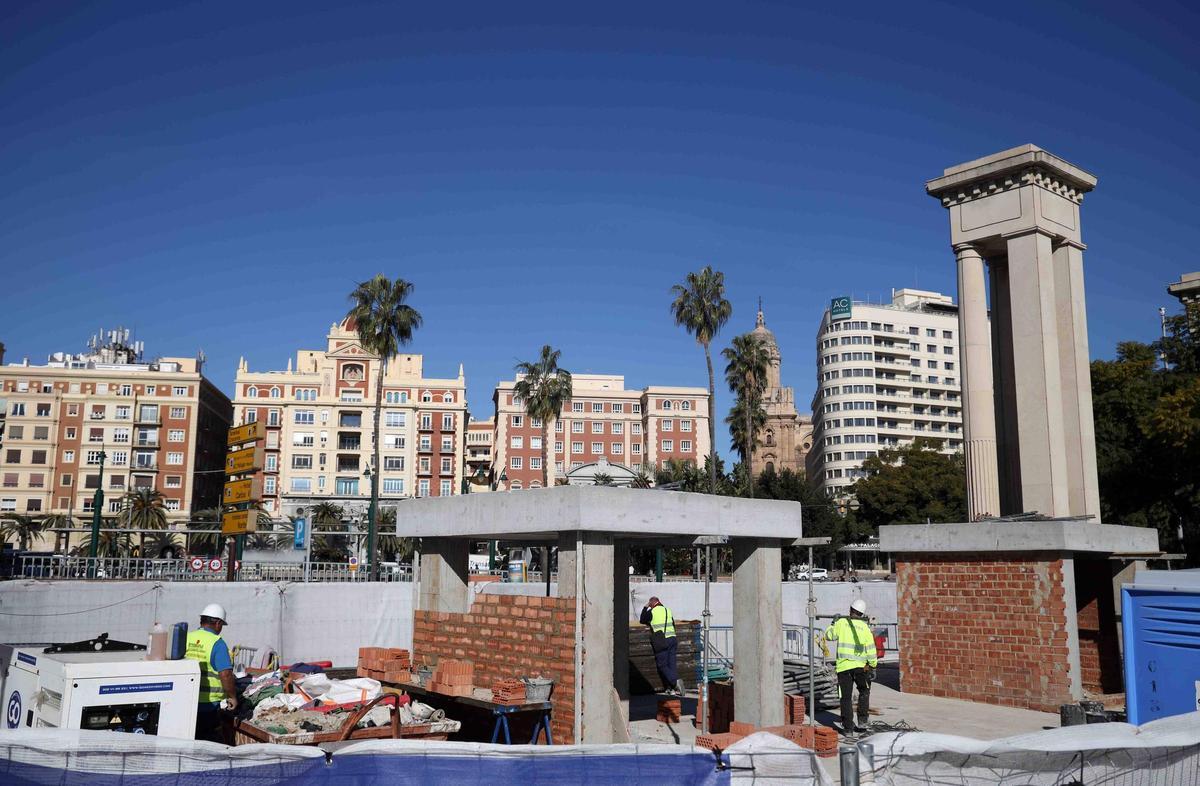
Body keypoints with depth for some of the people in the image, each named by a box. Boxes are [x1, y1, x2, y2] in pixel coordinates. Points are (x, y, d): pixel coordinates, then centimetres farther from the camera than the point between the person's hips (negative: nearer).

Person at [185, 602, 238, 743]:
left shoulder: (186, 638, 6)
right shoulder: (217, 643, -11)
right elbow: (225, 674, -18)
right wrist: (232, 697, -5)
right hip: (207, 704, -6)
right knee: (213, 742, 4)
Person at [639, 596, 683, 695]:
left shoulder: (651, 612, -1)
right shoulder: (668, 610, 15)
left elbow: (642, 620, 16)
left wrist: (645, 607, 24)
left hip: (661, 642, -6)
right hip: (672, 639, 6)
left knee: (662, 666, -1)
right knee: (672, 664, 7)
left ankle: (676, 681, -22)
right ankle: (674, 688, 1)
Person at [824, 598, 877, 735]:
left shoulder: (841, 623, -2)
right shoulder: (865, 627, 0)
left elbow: (828, 635, 8)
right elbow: (871, 649, 0)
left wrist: (833, 623, 23)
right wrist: (873, 666, 8)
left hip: (843, 666, 0)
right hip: (860, 666, 1)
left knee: (846, 698, 6)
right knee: (864, 692, 23)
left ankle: (848, 727, 5)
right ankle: (862, 721, 18)